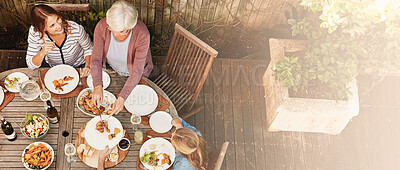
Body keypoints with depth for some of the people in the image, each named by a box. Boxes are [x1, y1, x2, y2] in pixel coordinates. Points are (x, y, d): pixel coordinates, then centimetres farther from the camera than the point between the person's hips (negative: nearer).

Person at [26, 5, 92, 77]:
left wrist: (87, 66, -21)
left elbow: (89, 49, -5)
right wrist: (42, 53, -37)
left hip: (79, 67, 0)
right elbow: (31, 65, -19)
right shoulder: (34, 32, -26)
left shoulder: (76, 29, -27)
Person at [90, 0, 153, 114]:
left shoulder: (142, 35, -39)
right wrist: (98, 86, -40)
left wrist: (122, 97, -42)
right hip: (111, 69, 2)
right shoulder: (101, 27, -31)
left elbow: (137, 71, -34)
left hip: (132, 76, -2)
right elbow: (96, 59, -24)